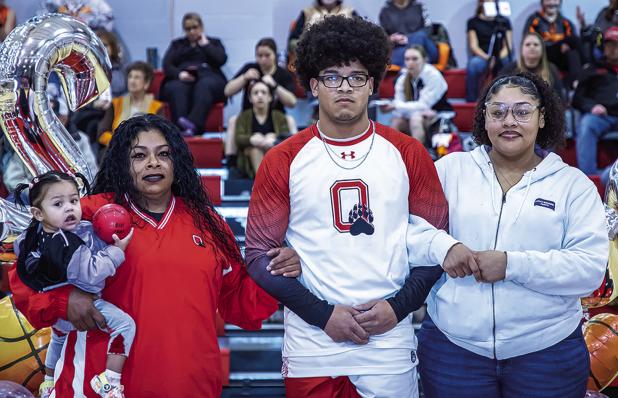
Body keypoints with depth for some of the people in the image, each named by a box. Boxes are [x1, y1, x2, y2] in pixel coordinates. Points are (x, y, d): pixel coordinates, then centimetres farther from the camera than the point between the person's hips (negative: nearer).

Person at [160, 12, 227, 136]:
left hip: (207, 76, -1)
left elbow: (221, 60, 4)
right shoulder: (177, 44, 29)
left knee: (204, 86, -38)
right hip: (183, 79, 1)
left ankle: (193, 125, -60)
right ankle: (180, 126, -57)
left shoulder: (214, 42, 26)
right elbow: (166, 64, 11)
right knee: (176, 88, -36)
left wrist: (205, 44, 9)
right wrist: (179, 74, -10)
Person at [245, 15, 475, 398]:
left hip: (389, 343, 1)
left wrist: (399, 305, -8)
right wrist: (323, 314, -10)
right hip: (311, 347, 0)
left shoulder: (408, 154, 1)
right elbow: (260, 253, -2)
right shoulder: (282, 161, -2)